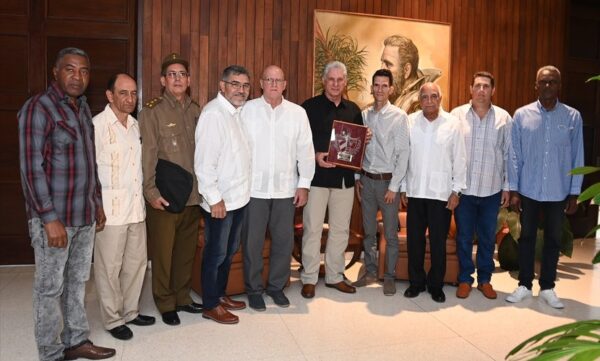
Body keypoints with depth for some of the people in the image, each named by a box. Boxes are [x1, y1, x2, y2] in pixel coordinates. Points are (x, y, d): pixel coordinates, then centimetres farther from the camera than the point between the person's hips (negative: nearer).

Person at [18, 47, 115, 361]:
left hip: (85, 216, 7)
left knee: (77, 282, 17)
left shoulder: (82, 107, 12)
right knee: (50, 288, 6)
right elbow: (31, 168, -15)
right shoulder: (38, 108, -11)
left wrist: (97, 203, 17)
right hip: (54, 218, -7)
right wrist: (50, 219, -18)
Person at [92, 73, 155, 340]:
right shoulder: (97, 125, -10)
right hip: (110, 209, -7)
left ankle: (130, 311, 31)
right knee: (109, 266, 5)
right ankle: (113, 319, 21)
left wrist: (145, 194, 11)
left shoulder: (136, 125, 11)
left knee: (136, 261, 14)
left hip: (136, 207, 7)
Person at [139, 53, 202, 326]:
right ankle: (165, 304, 21)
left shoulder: (195, 110, 9)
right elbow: (147, 155, -7)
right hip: (164, 196, -4)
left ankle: (182, 297, 30)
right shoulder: (152, 112, -3)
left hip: (192, 194, 4)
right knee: (163, 252, 4)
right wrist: (151, 192, -11)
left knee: (187, 250, 13)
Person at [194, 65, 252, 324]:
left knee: (229, 251, 19)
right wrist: (214, 198, -20)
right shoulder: (214, 114, -16)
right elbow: (204, 161, -21)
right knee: (215, 253, 5)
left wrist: (242, 190, 11)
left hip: (239, 196, 9)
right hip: (220, 200, -9)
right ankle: (211, 306, 20)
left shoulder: (237, 112, 11)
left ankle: (220, 294, 36)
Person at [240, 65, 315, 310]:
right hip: (253, 188, -2)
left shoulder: (298, 113, 4)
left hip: (286, 189, 2)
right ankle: (254, 289, 24)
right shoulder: (247, 110, -2)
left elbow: (305, 151, 5)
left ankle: (277, 286, 30)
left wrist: (304, 184, 3)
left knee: (284, 241, 11)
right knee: (252, 242, 7)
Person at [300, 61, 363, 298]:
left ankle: (335, 275, 25)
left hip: (345, 177, 5)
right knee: (312, 228, 1)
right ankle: (309, 278, 14)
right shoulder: (310, 107, -1)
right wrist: (315, 155, -19)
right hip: (317, 176, -4)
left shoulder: (353, 110, 12)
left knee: (341, 229, 11)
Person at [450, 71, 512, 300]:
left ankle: (484, 279, 28)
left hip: (492, 190, 1)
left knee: (488, 238, 12)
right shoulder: (457, 115, -3)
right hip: (463, 188, -1)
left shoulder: (504, 118, 0)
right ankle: (465, 279, 24)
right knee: (464, 237, 9)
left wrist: (507, 187, 3)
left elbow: (508, 155, 4)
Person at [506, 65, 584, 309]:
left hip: (559, 192, 1)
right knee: (527, 237, 10)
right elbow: (514, 155, -2)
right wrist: (513, 190, -4)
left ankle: (547, 288, 25)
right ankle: (524, 285, 23)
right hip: (528, 190, 0)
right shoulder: (522, 115, -3)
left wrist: (574, 193, -1)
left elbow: (577, 158, 1)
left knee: (553, 239, 11)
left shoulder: (573, 117, -2)